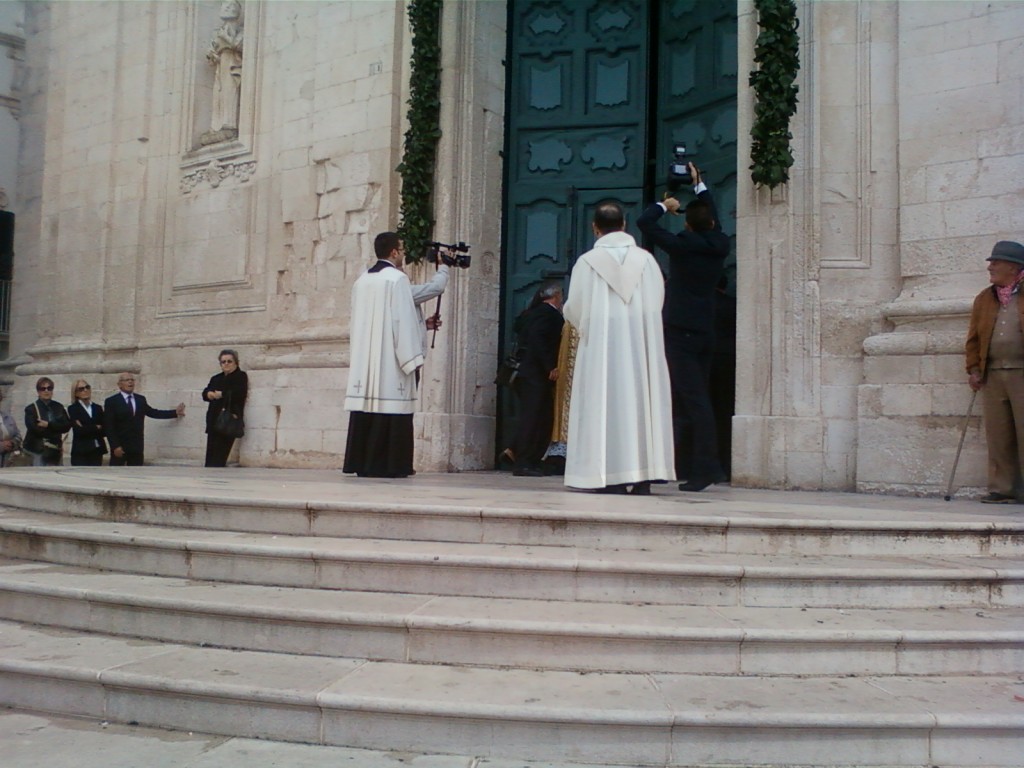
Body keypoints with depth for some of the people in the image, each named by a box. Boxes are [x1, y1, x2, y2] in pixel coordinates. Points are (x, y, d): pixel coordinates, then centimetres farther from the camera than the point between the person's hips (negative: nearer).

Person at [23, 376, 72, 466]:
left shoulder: (58, 407, 10)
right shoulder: (31, 409, 0)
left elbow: (67, 425, -3)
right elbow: (35, 429, -11)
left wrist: (48, 425, -14)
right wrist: (56, 428, -8)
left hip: (55, 452, 3)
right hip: (37, 452, -3)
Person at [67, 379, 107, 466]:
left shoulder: (98, 408, 13)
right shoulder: (73, 409, 1)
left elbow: (104, 430, 3)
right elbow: (78, 430, -13)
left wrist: (86, 429, -9)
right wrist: (96, 428, -4)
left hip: (97, 450, 4)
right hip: (80, 452, -4)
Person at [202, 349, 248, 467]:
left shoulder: (241, 376, 6)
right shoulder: (216, 378, 26)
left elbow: (240, 393, -11)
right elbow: (205, 393, 16)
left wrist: (222, 394, -4)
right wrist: (209, 394, -6)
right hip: (214, 419, 6)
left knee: (219, 457, -14)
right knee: (210, 455, -2)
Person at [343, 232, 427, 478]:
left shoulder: (361, 280, 14)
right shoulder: (398, 278, -6)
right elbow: (404, 320, -12)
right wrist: (413, 360, -11)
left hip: (363, 360, 7)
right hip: (391, 359, -7)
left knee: (366, 405, 7)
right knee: (389, 409, -5)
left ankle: (360, 462, 9)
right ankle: (387, 464, -6)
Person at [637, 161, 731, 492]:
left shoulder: (683, 245, -9)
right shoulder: (720, 245, 8)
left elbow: (644, 222, -7)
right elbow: (713, 221, 29)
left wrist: (664, 205, 12)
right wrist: (698, 183, 37)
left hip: (681, 332, -7)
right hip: (705, 333, 7)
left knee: (694, 400, -10)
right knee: (685, 400, 13)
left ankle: (706, 467, -14)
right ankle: (685, 465, 18)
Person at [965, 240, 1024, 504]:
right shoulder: (984, 298, 15)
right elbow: (973, 337, 15)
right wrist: (974, 369, 7)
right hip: (992, 375, 4)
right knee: (997, 436, 4)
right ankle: (1003, 489, 9)